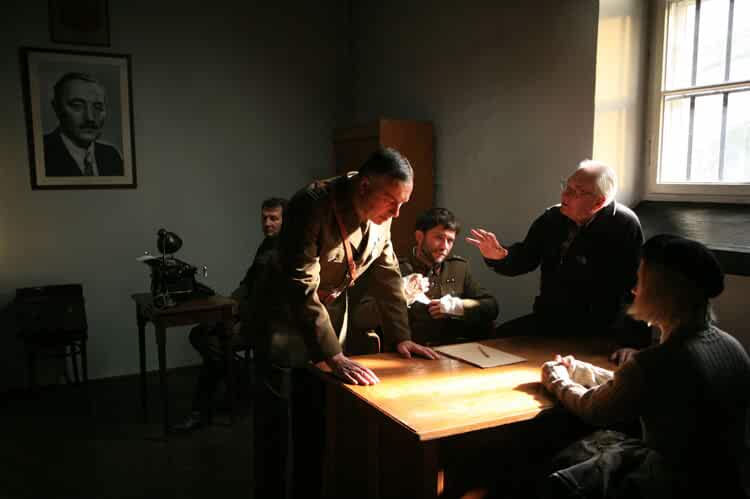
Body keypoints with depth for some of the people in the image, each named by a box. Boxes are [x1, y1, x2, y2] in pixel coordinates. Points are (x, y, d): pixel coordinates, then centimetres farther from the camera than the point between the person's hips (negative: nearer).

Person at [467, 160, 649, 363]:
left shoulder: (624, 226, -15)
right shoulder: (552, 218, 4)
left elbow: (636, 289, -19)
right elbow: (524, 260, 13)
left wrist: (632, 343, -25)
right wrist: (499, 256, -10)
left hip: (595, 333, -5)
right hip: (547, 321, 5)